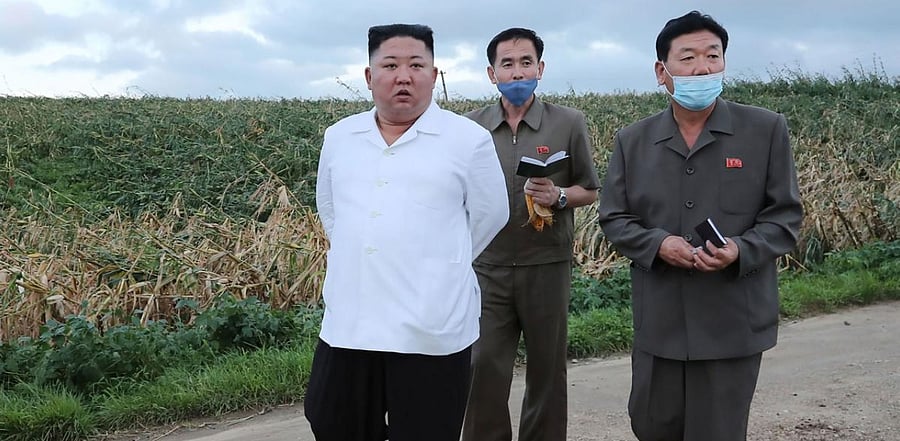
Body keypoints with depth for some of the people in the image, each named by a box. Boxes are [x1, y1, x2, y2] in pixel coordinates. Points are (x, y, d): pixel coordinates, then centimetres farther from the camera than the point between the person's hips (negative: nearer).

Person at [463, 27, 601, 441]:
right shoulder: (471, 127, 3)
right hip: (487, 267, 1)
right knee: (484, 369, 2)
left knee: (547, 370, 10)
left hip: (546, 266, -1)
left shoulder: (569, 123, -1)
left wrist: (559, 196, -15)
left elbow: (590, 190, 5)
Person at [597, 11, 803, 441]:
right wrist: (657, 244, -14)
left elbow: (785, 216, -1)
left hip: (733, 322, -2)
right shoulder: (633, 140, 4)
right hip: (658, 320, 3)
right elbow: (613, 219, 5)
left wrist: (741, 250, -20)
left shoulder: (766, 130, -3)